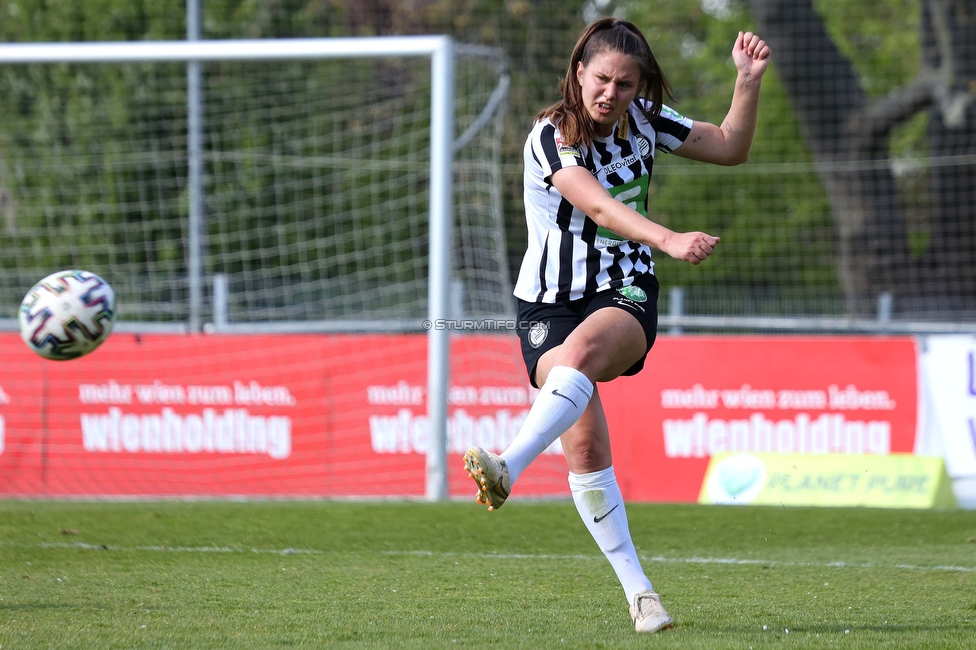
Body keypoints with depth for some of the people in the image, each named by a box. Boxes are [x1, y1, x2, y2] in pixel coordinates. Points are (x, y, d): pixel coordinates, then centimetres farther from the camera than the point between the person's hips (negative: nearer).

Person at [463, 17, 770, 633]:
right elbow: (602, 207, -29)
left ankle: (507, 468, -51)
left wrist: (749, 80, -5)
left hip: (625, 293, 2)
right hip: (551, 300, -2)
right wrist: (671, 241, -43)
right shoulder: (552, 137, -14)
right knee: (586, 444, -15)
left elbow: (730, 148, 11)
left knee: (582, 348, -35)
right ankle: (637, 589, -8)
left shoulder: (644, 119, 2)